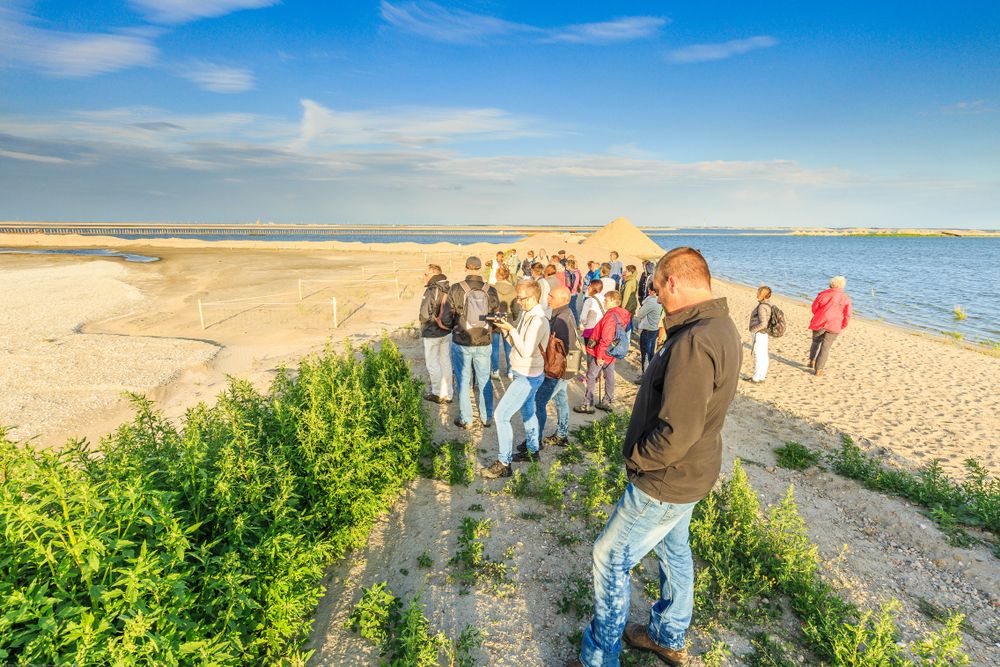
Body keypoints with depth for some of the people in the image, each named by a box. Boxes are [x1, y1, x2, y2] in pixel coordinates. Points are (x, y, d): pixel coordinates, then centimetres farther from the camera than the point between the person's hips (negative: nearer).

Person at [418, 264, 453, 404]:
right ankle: (447, 394, 21)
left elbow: (425, 314, -18)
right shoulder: (448, 290, 0)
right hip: (447, 332, 7)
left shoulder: (431, 291, -20)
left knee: (432, 363, 7)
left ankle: (437, 394, 15)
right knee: (446, 362, 13)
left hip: (432, 334, -7)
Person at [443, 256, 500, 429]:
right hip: (484, 343, 2)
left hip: (462, 343, -2)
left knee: (464, 380, 12)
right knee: (485, 380, 16)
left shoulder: (456, 289, -12)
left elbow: (446, 319, -9)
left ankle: (465, 419, 21)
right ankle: (487, 418, 26)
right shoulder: (491, 291, -6)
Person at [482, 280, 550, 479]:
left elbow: (526, 351, -28)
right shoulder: (525, 314, 4)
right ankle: (532, 451, 43)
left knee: (501, 414, -10)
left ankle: (504, 464, -1)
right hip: (525, 374, 10)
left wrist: (511, 329, -24)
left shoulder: (538, 320, -24)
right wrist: (505, 331, -8)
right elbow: (516, 343, 8)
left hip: (528, 377, -10)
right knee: (527, 412, 24)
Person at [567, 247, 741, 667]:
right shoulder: (722, 327, 3)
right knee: (673, 551, 25)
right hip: (690, 473, 10)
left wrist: (636, 459, -15)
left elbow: (677, 432, -32)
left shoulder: (693, 342, -31)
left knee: (610, 558, 6)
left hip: (666, 480, -10)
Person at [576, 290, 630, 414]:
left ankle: (588, 405, 6)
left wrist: (599, 355, -19)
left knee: (591, 377, 1)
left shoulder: (611, 315, -23)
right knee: (609, 376, 16)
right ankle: (606, 402, 27)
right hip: (612, 353, 9)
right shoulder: (623, 314, 6)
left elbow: (605, 338, -25)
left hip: (601, 352, -9)